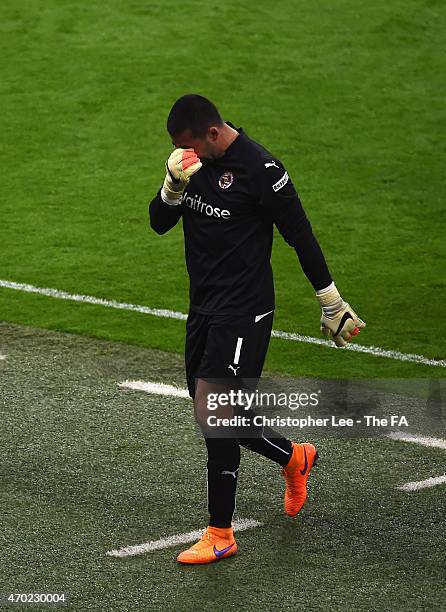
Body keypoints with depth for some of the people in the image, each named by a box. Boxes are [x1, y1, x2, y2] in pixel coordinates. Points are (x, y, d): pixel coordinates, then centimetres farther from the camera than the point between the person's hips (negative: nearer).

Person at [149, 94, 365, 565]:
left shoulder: (259, 169, -17)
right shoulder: (195, 160, 5)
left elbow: (300, 235, -11)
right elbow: (160, 223, 6)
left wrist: (332, 305, -5)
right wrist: (174, 184, -15)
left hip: (243, 313, -8)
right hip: (203, 309, 8)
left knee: (211, 411, -13)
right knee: (214, 419, 14)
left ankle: (220, 535, -3)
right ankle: (294, 458, 40)